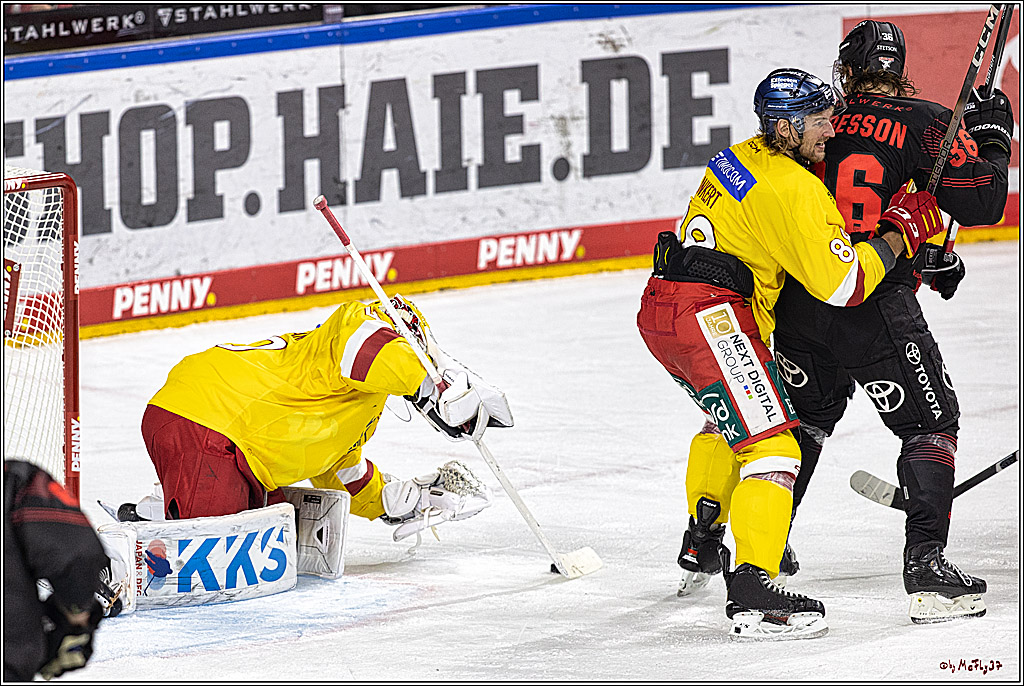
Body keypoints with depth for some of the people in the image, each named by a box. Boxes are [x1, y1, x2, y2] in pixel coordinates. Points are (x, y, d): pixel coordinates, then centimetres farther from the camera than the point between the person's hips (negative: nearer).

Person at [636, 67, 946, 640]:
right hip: (709, 315, -10)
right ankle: (753, 592, -30)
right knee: (771, 444, -16)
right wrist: (900, 233, -1)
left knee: (731, 417, 35)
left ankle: (703, 541, 51)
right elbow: (843, 284, -15)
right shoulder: (792, 189, -13)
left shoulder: (745, 159, 17)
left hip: (662, 310, 10)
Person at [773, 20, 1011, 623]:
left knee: (806, 415, 26)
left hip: (799, 298, 5)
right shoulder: (928, 122, -5)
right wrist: (991, 138, 7)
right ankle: (927, 567, -5)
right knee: (932, 422, 6)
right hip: (876, 308, -5)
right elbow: (980, 204, -9)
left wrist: (927, 255, 26)